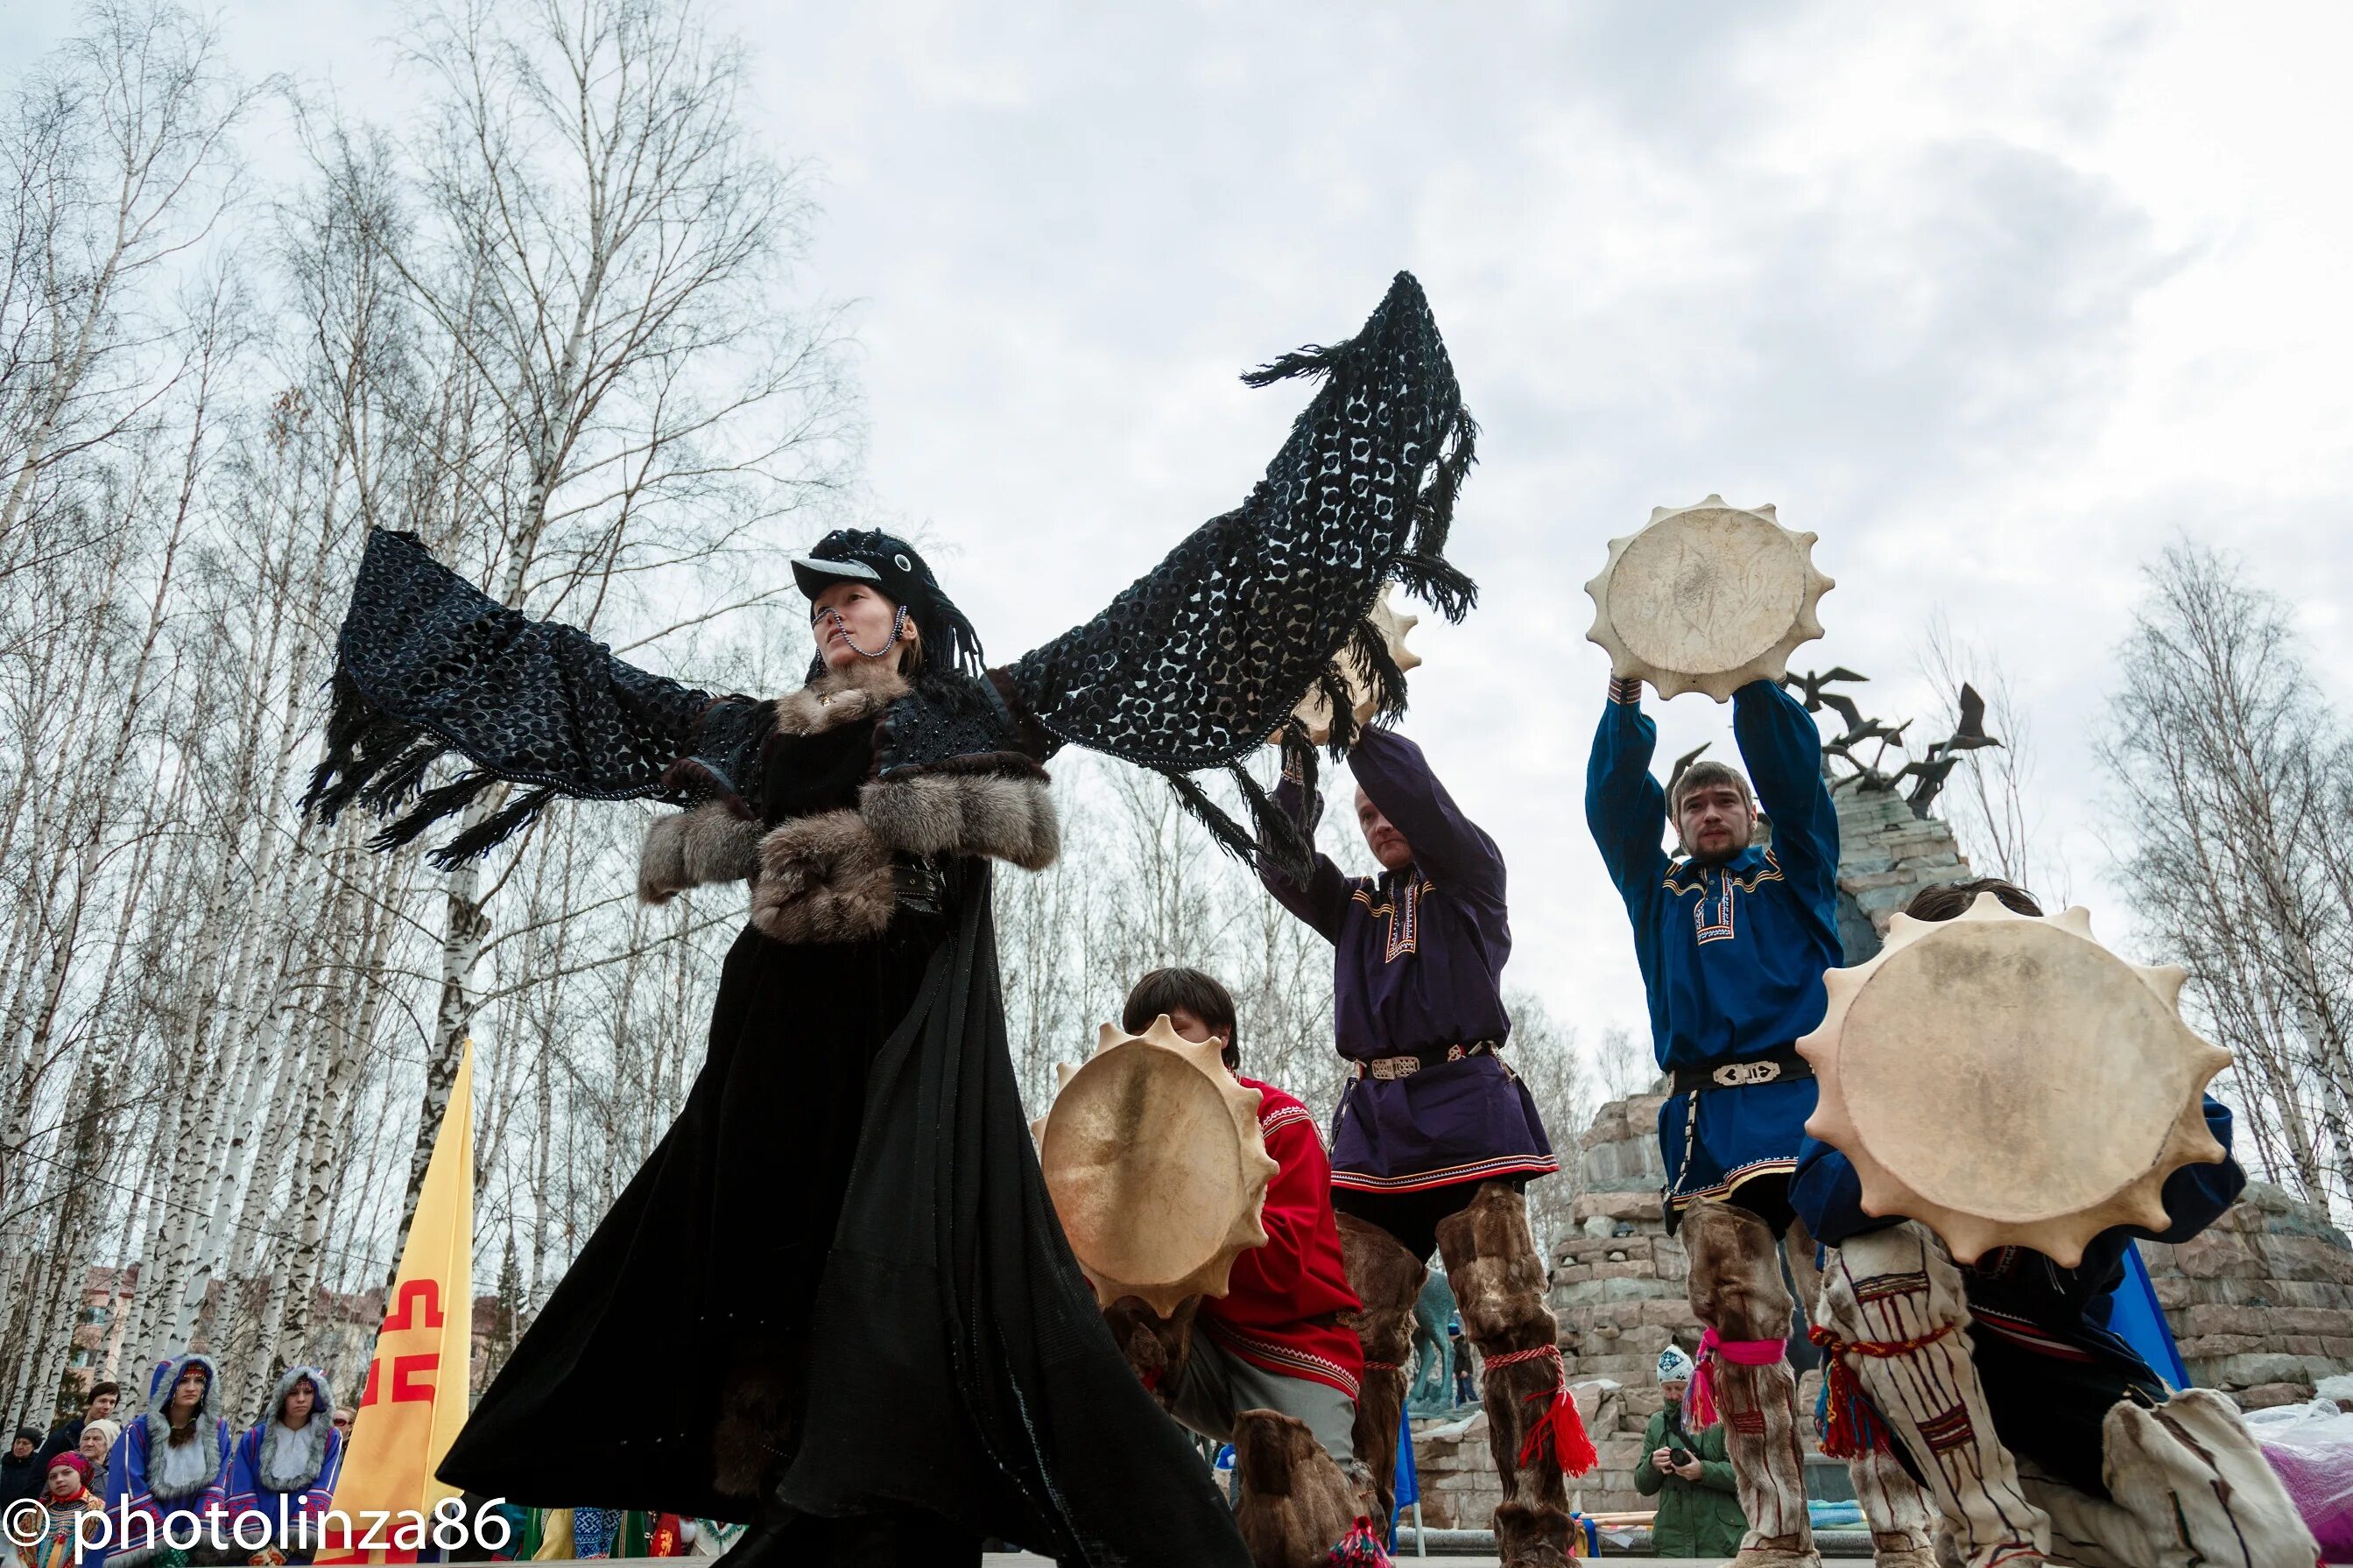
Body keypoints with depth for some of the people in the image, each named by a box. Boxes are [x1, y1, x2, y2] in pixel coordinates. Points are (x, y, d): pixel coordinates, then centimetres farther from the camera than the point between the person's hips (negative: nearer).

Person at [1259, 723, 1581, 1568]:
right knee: (1359, 1334, -2)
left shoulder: (1472, 878, 12)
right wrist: (1297, 757, 2)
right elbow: (1281, 861, 9)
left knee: (1510, 1321, -13)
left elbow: (1422, 798, -4)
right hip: (1371, 1126, 4)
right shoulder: (1354, 906, 24)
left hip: (1465, 1115, -4)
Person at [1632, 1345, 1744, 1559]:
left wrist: (1704, 1471, -24)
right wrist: (1653, 1465, -7)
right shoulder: (1657, 1423, 11)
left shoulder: (1719, 1417, -2)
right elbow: (1643, 1486, 14)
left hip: (1721, 1542, -3)